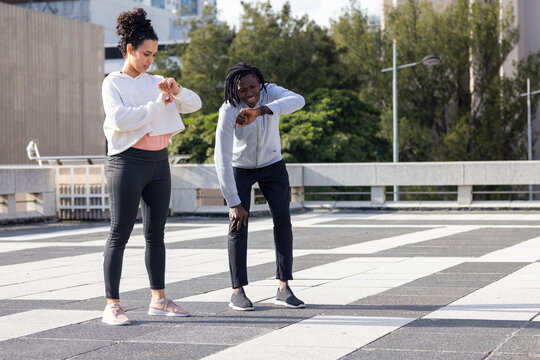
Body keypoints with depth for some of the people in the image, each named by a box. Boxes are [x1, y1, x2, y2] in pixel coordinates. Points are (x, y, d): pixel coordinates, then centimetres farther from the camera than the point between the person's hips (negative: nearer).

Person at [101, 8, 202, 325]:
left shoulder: (155, 83, 14)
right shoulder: (114, 83, -2)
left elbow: (194, 104, 10)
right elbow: (121, 119, -18)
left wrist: (176, 90, -9)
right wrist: (158, 104, -18)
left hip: (159, 161, 6)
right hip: (128, 160, -6)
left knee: (156, 233, 11)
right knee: (120, 233, -6)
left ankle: (159, 299, 19)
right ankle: (112, 305, -4)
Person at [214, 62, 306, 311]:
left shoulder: (270, 93, -21)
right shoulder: (228, 111, -27)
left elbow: (298, 101, -44)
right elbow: (222, 158, -29)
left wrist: (259, 110, -58)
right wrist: (233, 203, -32)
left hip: (272, 165, 2)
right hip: (240, 168, -2)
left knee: (283, 219, -8)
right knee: (238, 224, -10)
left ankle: (284, 288, -5)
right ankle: (237, 291, -5)